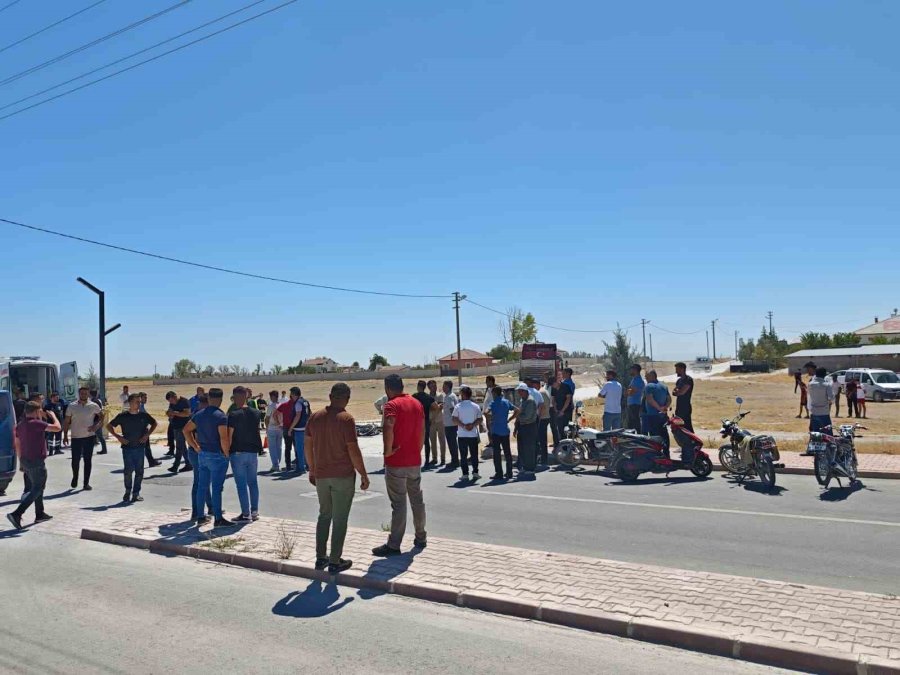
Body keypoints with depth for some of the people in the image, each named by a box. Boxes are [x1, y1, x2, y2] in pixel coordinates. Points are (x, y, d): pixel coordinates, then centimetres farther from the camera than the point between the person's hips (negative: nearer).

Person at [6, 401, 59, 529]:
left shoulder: (20, 425, 10)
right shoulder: (36, 423, -18)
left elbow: (17, 445, 15)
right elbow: (57, 428, -17)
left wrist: (21, 462, 22)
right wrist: (53, 416, 1)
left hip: (25, 461, 9)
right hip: (36, 462, -9)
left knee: (37, 488, 20)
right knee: (36, 490, -3)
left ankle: (40, 514, 28)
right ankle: (16, 514, -14)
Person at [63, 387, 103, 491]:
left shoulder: (93, 406, 1)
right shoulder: (72, 407, 1)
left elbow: (102, 417, 10)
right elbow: (66, 422, 5)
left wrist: (96, 426, -6)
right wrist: (65, 435, -1)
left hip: (89, 437, 0)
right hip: (76, 437, 0)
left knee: (87, 460, 4)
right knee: (75, 460, 4)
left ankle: (86, 483, 11)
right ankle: (75, 477, 31)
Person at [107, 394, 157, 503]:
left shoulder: (144, 415, 1)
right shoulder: (123, 416, -4)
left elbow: (154, 423, 17)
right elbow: (109, 426, 4)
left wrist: (147, 434, 4)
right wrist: (118, 436, -7)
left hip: (140, 447, 2)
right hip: (127, 447, -2)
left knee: (139, 471, 4)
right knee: (128, 470, -7)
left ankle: (136, 493, 15)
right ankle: (128, 491, 15)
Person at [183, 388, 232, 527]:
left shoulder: (199, 415, 7)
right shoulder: (220, 416, -16)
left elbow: (186, 430, 16)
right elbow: (224, 438, -23)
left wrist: (196, 447, 15)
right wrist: (226, 453, -9)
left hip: (202, 454, 7)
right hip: (217, 455, -7)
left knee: (202, 486, 13)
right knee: (216, 488, -2)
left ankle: (200, 517, 20)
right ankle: (218, 519, 2)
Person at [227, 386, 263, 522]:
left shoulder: (233, 415, -14)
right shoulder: (256, 413, 2)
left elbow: (229, 437, -13)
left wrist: (226, 452, -5)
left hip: (237, 453, -5)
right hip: (253, 451, 5)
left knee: (241, 484, 1)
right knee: (252, 482, 14)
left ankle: (246, 514, 3)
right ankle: (255, 512, 19)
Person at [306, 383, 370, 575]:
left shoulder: (315, 417, 3)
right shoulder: (346, 419, -14)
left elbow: (308, 446, 8)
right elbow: (353, 451, -16)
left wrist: (312, 470, 19)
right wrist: (364, 475, -7)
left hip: (321, 475, 5)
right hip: (343, 476, -5)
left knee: (324, 515, 19)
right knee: (340, 519, 4)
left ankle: (321, 558, 22)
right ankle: (335, 562, 7)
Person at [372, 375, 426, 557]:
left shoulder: (392, 405, -14)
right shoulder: (416, 403, 10)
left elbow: (388, 427, -31)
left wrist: (388, 450, -21)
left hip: (396, 462, -7)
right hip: (415, 460, 7)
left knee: (398, 504, -4)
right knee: (417, 499, 16)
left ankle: (394, 545, 2)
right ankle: (421, 538, 26)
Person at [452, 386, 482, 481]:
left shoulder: (458, 406, -4)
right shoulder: (476, 406, 1)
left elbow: (454, 419, -10)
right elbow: (480, 419, -3)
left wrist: (463, 425, -8)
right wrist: (472, 425, -7)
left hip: (462, 435, -1)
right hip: (473, 434, 1)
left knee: (463, 455, 4)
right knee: (474, 454, 11)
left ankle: (465, 474, 3)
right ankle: (475, 472, 8)